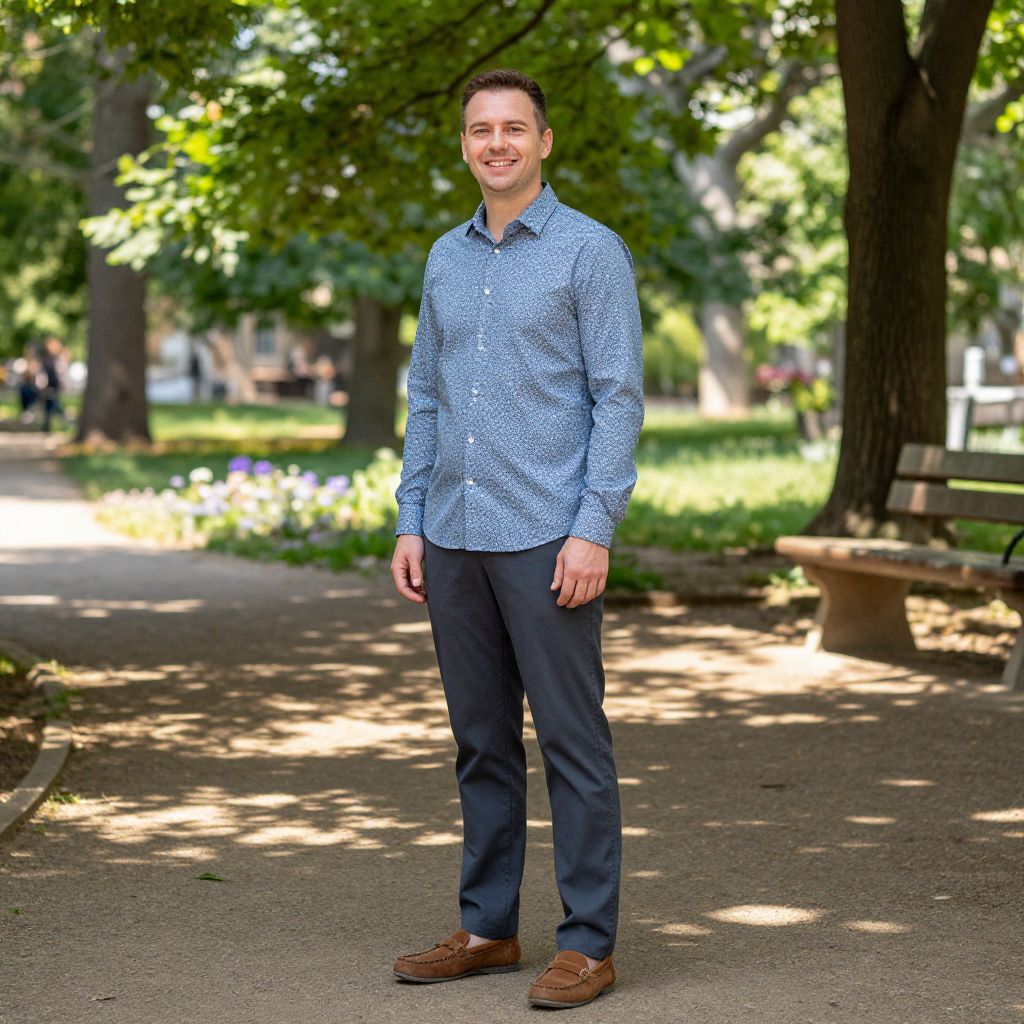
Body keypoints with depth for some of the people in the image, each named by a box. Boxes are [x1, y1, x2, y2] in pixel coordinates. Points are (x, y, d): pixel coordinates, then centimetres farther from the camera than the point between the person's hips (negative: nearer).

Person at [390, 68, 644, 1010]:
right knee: (480, 738, 12)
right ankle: (488, 928, 21)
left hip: (547, 537, -6)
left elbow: (619, 398, -9)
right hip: (456, 538, 6)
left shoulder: (592, 251, -5)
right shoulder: (447, 258, 15)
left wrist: (594, 531, -17)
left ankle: (588, 943, 4)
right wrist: (410, 525, 10)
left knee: (572, 739, -2)